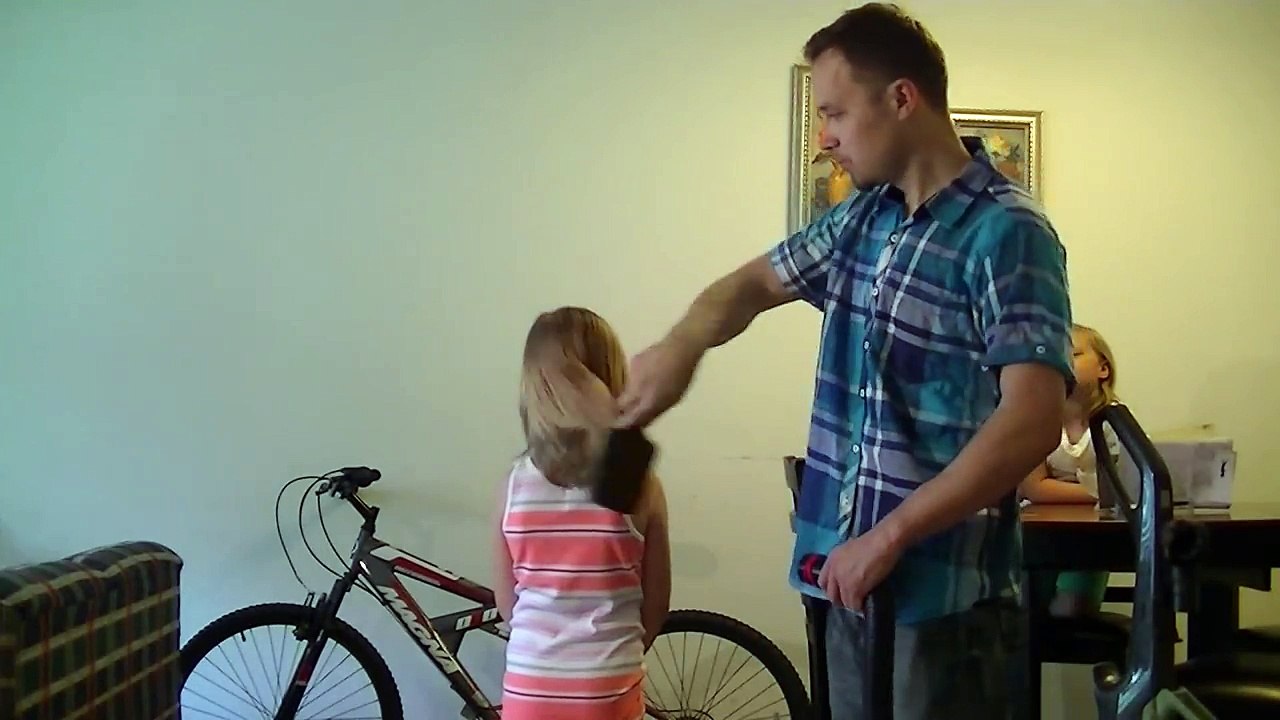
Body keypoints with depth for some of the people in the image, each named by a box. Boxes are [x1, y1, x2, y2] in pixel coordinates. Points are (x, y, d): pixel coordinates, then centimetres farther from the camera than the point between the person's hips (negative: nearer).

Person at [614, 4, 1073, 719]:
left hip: (945, 589, -7)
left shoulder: (1006, 231, -15)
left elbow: (1034, 421, -24)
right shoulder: (863, 217, 8)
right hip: (853, 573, 7)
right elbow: (757, 282, 20)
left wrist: (890, 535, -22)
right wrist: (682, 344, -2)